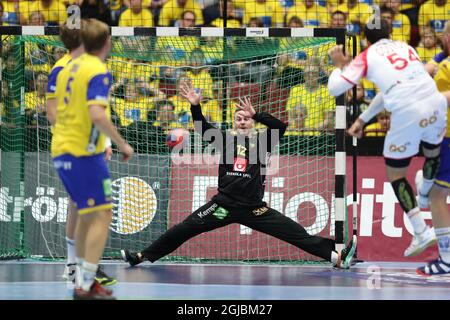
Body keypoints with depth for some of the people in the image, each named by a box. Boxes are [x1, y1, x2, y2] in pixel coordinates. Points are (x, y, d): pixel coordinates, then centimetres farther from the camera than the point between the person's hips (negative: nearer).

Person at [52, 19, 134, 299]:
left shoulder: (70, 68, 10)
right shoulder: (99, 71, -14)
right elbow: (97, 114, -25)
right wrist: (122, 144, -17)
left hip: (61, 150, 9)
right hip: (84, 152, -9)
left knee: (87, 214, 21)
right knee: (102, 214, -5)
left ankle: (83, 279, 24)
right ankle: (86, 286, -11)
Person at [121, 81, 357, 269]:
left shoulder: (260, 140, 5)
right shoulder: (227, 138, 10)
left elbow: (280, 126, -10)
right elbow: (202, 129, 2)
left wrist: (256, 114, -18)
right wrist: (195, 106, -13)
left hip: (253, 208, -1)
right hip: (224, 204, 1)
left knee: (295, 232, -8)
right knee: (184, 229, -3)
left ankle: (336, 257, -12)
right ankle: (142, 256, 2)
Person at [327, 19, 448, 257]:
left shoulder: (366, 57, 8)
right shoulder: (405, 47, 23)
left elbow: (335, 88, 4)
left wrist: (338, 65, 24)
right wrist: (362, 119, 37)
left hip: (407, 115, -5)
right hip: (435, 104, 5)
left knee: (395, 174, 12)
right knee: (433, 153, 34)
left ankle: (421, 232, 2)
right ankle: (425, 196, 59)